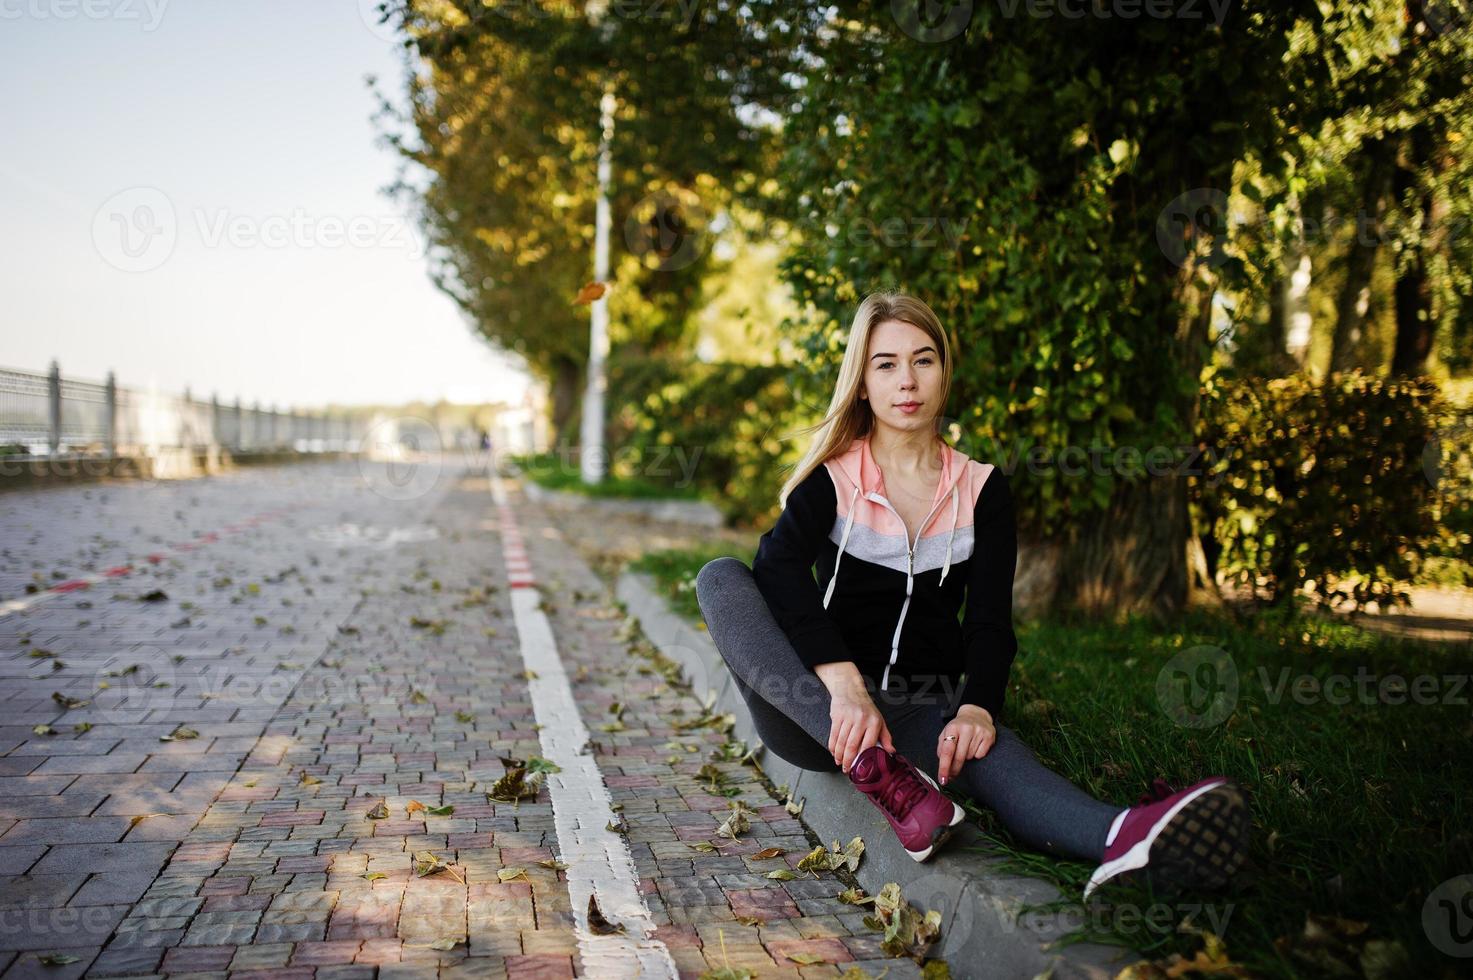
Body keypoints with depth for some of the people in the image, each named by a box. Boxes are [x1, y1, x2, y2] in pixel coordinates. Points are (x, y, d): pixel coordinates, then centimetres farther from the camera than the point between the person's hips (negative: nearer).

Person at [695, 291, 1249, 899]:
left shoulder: (981, 489, 8)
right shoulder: (831, 477, 2)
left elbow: (990, 621, -2)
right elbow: (780, 568, -18)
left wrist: (976, 707, -26)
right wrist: (844, 686, -35)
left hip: (921, 709, 1)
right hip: (818, 712, 0)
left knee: (986, 752, -36)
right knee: (721, 578, -27)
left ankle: (1125, 838, -68)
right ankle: (874, 768, -40)